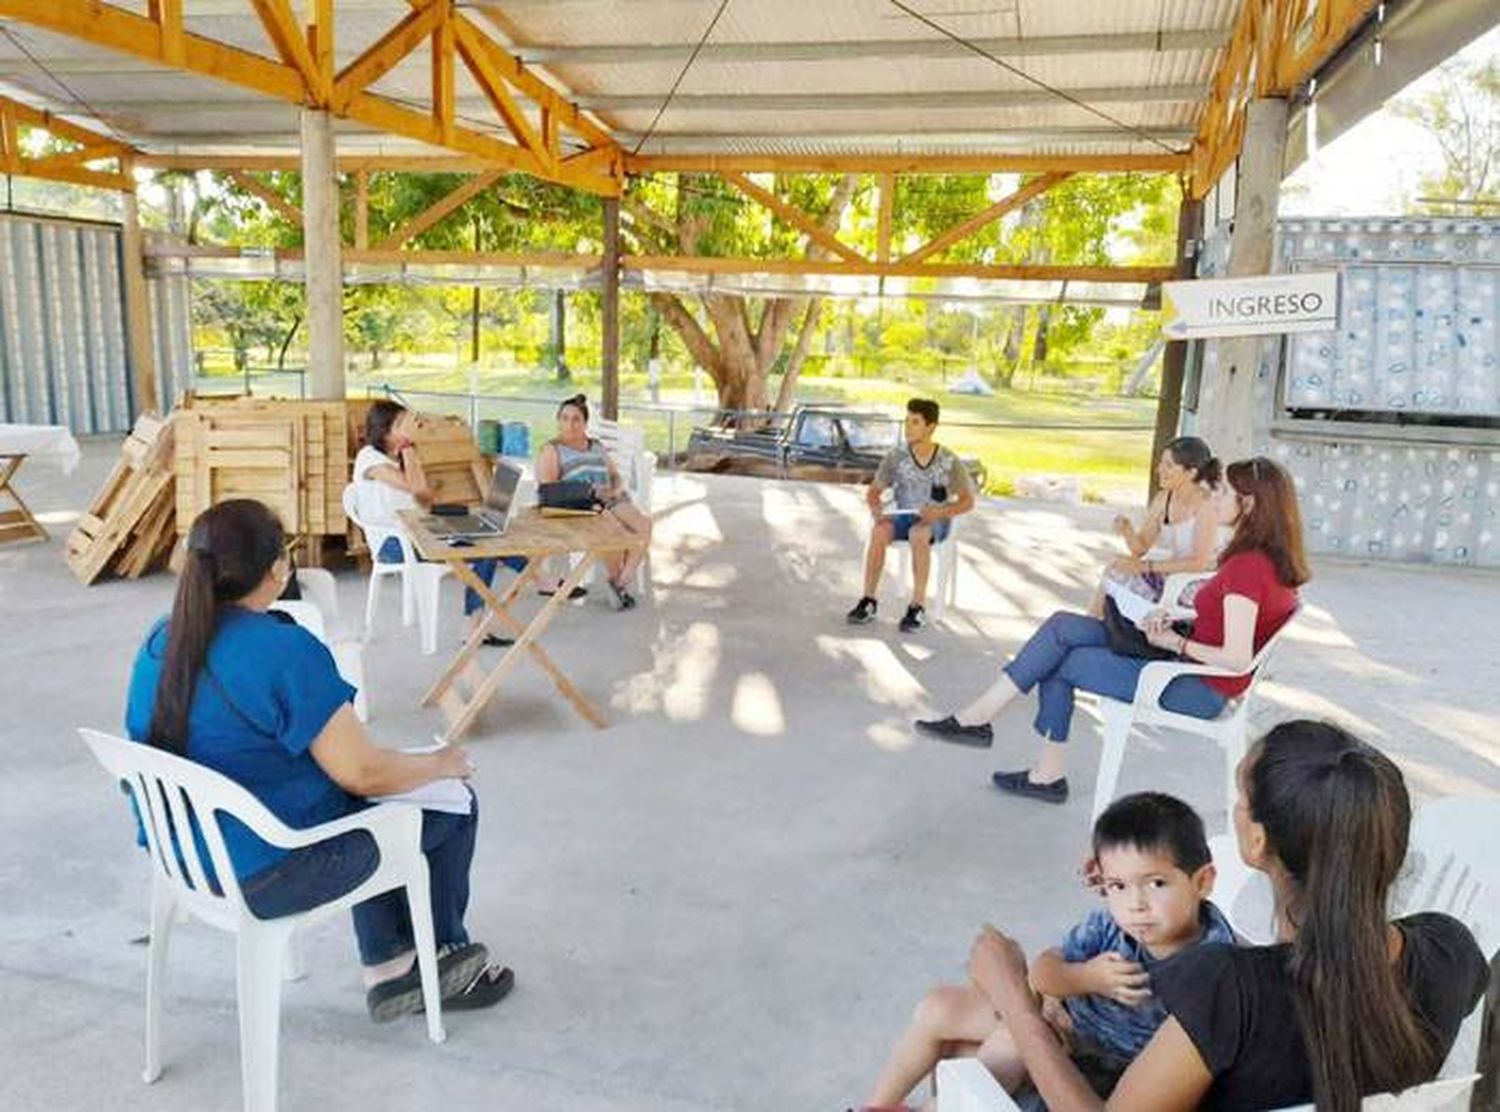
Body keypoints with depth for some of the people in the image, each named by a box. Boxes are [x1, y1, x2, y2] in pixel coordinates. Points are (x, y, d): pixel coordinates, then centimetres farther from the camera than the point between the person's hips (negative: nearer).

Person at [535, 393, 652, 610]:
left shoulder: (597, 446, 25)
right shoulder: (551, 450, 8)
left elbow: (616, 475, 22)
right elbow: (546, 488, -5)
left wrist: (617, 489, -3)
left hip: (611, 502, 5)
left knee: (643, 521, -27)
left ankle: (624, 580, -25)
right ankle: (616, 579, -13)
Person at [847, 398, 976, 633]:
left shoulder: (949, 462, -12)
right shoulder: (896, 456, -6)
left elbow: (967, 501, -7)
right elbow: (873, 491, 1)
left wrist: (941, 512, -25)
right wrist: (876, 508, -22)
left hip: (936, 521, -2)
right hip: (904, 516, 3)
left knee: (918, 534, -38)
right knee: (879, 530, -31)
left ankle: (918, 606, -31)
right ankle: (868, 601, -26)